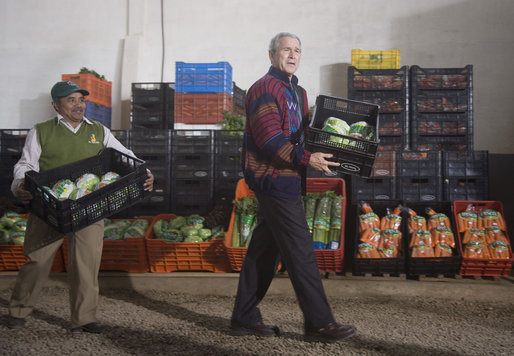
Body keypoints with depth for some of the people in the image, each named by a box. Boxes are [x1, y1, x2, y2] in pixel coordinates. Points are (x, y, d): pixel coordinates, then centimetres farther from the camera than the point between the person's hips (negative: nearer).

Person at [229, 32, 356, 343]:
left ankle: (245, 317, 21)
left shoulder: (297, 92, 21)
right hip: (274, 178, -10)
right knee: (300, 252, -7)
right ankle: (319, 323, 1)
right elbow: (270, 141, -20)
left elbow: (302, 134, 23)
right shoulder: (265, 89, -10)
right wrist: (308, 159, -25)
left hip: (284, 180, 10)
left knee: (265, 249, 12)